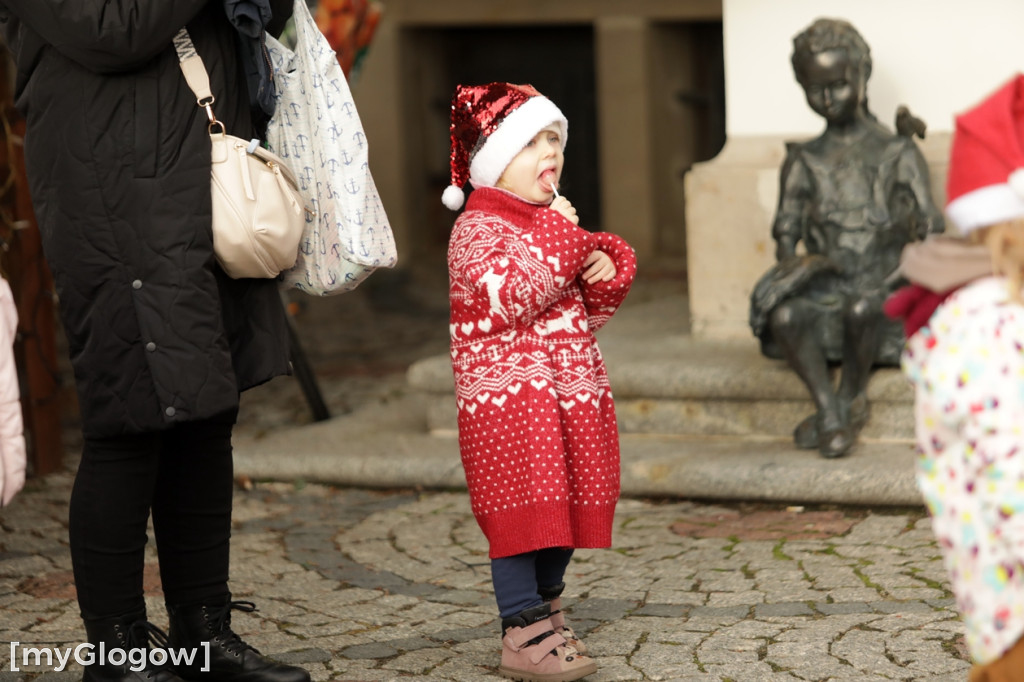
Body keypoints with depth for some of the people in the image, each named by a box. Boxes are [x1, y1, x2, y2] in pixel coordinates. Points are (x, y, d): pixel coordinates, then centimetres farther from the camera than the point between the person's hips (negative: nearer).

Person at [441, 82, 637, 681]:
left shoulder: (555, 222, 17)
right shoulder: (477, 229, -9)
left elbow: (590, 313, 22)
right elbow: (506, 300, -25)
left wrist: (608, 269, 1)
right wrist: (559, 239, -20)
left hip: (572, 391, 8)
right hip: (508, 395, -8)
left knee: (568, 512, 12)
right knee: (523, 513, -8)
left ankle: (547, 615, 27)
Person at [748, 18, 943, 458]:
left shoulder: (897, 154, 8)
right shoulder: (804, 161, 17)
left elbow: (930, 225, 2)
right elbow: (786, 229, 10)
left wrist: (909, 224, -21)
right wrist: (792, 261, -11)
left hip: (885, 279, -2)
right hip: (825, 285, 2)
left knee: (861, 306, -39)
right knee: (783, 314, -33)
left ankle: (851, 397, -15)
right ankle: (830, 414, -29)